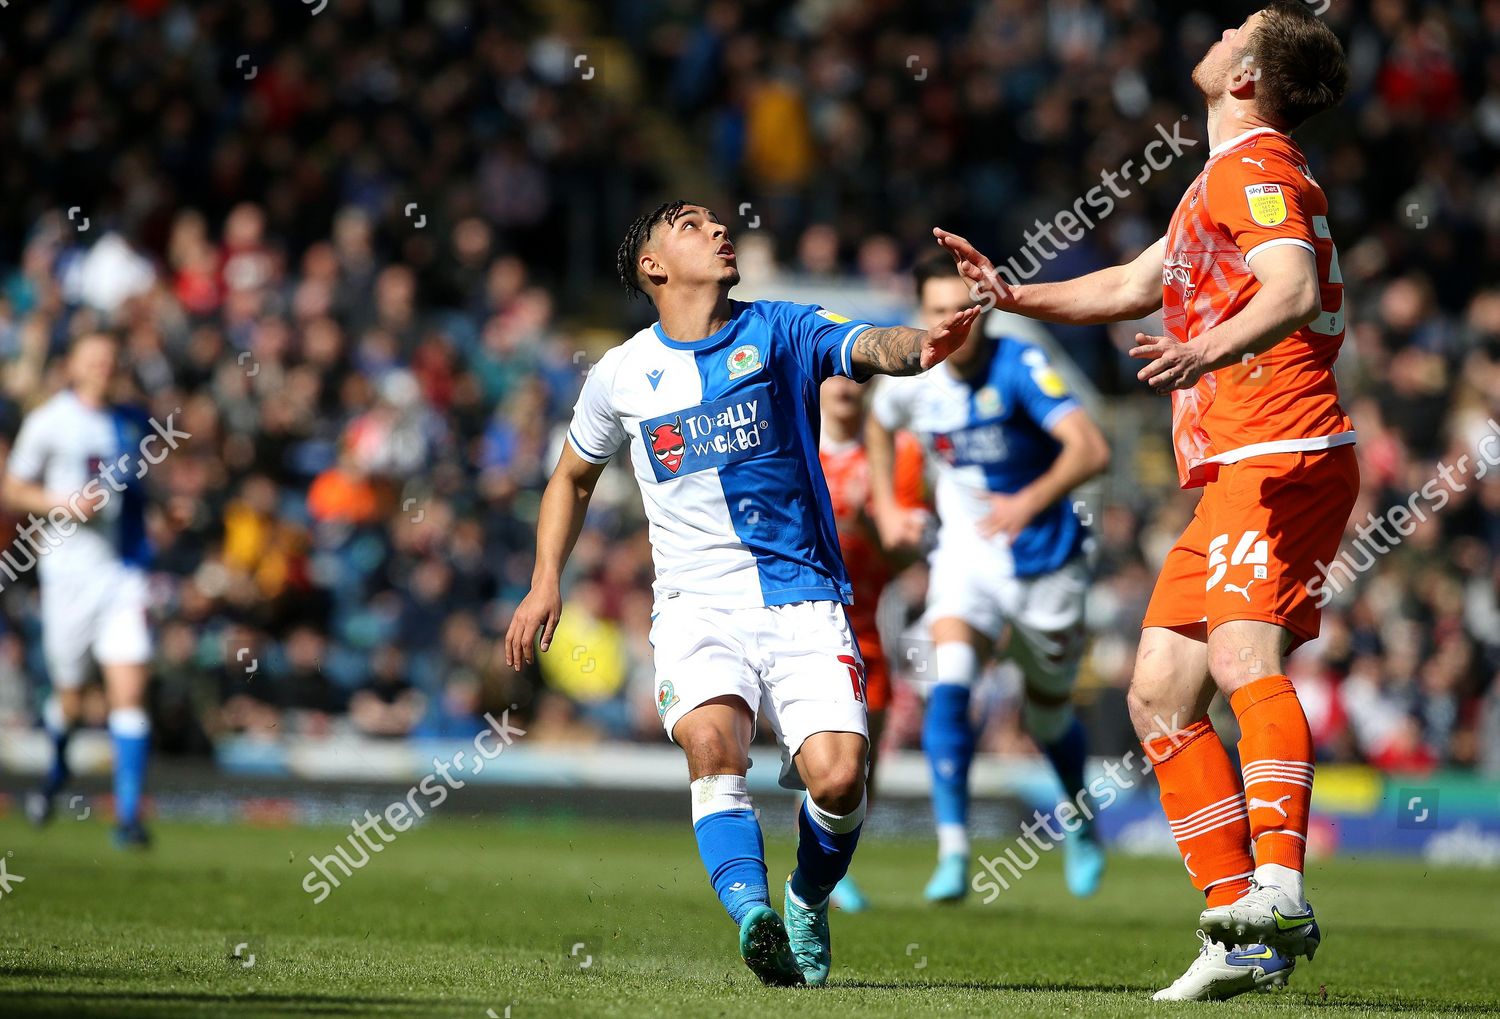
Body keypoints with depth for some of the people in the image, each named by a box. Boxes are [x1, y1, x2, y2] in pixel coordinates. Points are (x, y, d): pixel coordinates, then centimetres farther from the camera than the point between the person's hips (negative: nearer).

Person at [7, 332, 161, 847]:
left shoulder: (133, 423, 9)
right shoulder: (48, 421, -2)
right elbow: (13, 489, 0)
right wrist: (62, 504, -15)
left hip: (124, 570, 2)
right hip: (68, 569, -2)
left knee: (129, 691, -11)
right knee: (69, 695, 8)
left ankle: (128, 814, -10)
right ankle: (56, 766, 42)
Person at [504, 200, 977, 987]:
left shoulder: (779, 331, 7)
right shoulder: (622, 374, 10)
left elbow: (867, 348, -13)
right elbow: (573, 478, 25)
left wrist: (919, 347, -36)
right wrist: (546, 582, 13)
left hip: (802, 597, 0)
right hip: (698, 603, 0)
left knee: (838, 775, -16)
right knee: (711, 739, -30)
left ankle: (807, 906, 14)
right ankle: (752, 915, -40)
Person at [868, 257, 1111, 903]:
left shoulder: (1020, 366, -21)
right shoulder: (912, 381, -6)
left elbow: (1090, 449, -36)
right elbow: (879, 426, 21)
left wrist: (1032, 501, -51)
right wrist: (885, 507, 12)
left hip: (1046, 560, -2)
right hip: (965, 556, 2)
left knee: (1048, 717, 11)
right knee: (950, 684, -24)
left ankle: (1081, 823, 44)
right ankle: (952, 853, -25)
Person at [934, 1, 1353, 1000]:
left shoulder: (1257, 167, -6)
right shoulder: (1230, 176, 26)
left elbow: (1296, 288, -25)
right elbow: (1130, 286, 39)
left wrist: (1209, 350, -43)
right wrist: (1015, 295, 29)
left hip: (1281, 458, -10)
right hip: (1232, 474, 10)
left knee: (1247, 658, -28)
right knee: (1161, 696, 5)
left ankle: (1278, 890, -44)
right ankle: (1244, 937, 3)